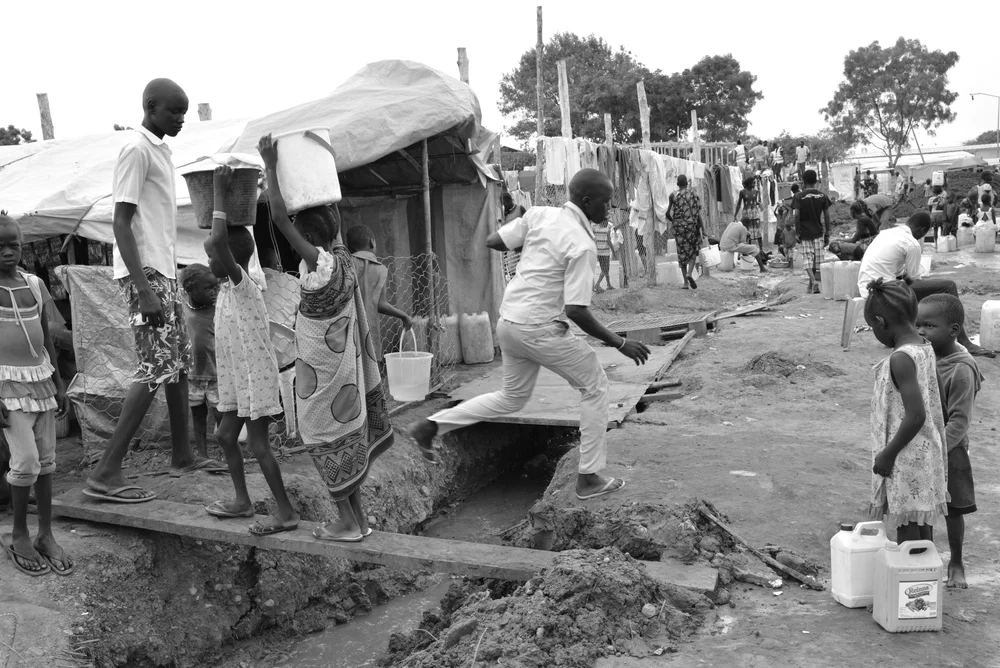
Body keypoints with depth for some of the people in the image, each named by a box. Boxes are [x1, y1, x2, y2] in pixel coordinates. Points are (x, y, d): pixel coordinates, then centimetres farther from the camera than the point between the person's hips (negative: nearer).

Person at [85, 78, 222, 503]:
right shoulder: (136, 150, -12)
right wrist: (143, 289, -23)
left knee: (180, 362, 13)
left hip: (164, 270, 10)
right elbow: (121, 223, -18)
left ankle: (182, 455, 25)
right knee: (157, 369, -12)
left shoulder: (161, 150, 16)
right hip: (145, 273, -10)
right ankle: (105, 474, -9)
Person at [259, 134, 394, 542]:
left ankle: (347, 524, 11)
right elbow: (326, 210, 15)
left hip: (321, 370, -8)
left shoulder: (320, 263, -23)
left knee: (328, 439, 3)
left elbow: (280, 218, -27)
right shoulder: (342, 256, -1)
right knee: (348, 434, 20)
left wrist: (271, 167, -20)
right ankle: (358, 517, 32)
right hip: (342, 364, 8)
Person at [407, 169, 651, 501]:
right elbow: (576, 310, -20)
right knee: (595, 387, 10)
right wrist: (619, 343, -11)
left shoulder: (539, 214, 1)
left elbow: (493, 241, 7)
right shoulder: (581, 245, -18)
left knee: (512, 397, 25)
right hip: (541, 329, -8)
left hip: (508, 320, 8)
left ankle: (431, 425, 22)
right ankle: (589, 477, 14)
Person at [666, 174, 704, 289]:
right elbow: (698, 213, -6)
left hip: (679, 226, 0)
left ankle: (686, 282, 6)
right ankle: (689, 273, -12)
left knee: (682, 253, 8)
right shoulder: (694, 194, -1)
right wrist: (702, 226, 1)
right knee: (693, 251, 13)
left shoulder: (673, 195, -2)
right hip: (692, 225, 0)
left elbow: (668, 214, -1)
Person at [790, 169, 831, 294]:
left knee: (808, 260, 1)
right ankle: (811, 286, 14)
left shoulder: (799, 196, -5)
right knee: (817, 261, 10)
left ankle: (814, 281, -19)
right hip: (818, 232, 2)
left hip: (804, 233, -2)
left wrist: (797, 233, -6)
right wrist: (827, 234, 7)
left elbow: (796, 215, -12)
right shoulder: (822, 196, 3)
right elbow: (827, 216, 2)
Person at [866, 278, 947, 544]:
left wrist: (887, 454, -17)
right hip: (928, 454, 9)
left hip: (907, 462, -9)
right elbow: (936, 403, 12)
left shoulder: (900, 359, -23)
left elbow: (916, 416, -27)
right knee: (923, 526, 19)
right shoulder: (926, 349, 4)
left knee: (907, 528, 3)